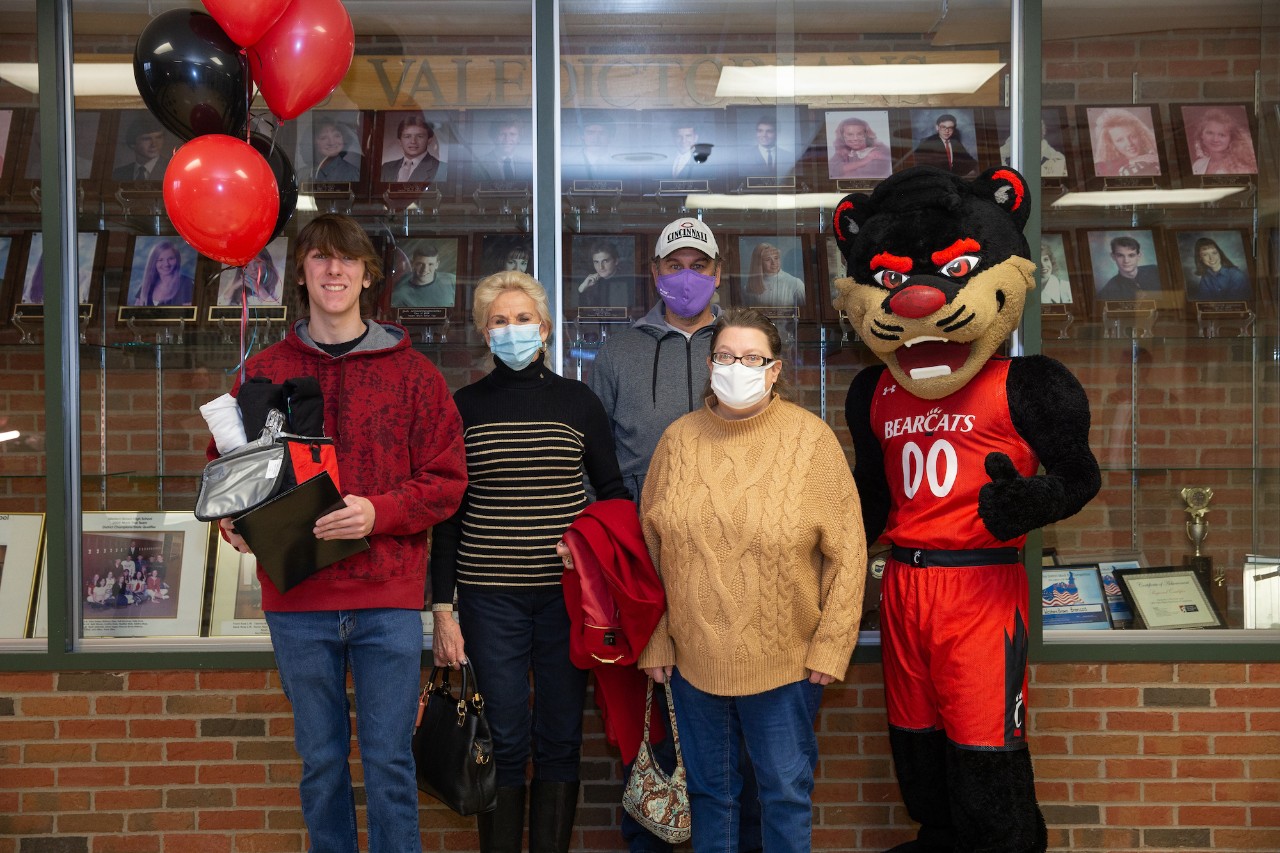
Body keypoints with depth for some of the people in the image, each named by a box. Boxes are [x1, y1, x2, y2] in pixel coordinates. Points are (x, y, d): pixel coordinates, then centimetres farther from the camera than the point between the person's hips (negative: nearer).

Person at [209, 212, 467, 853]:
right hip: (297, 599, 2)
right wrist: (235, 522, -6)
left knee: (389, 763, 5)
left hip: (387, 598, -2)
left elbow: (446, 480, 0)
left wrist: (378, 511, -16)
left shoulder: (412, 372, 2)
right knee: (320, 762, 13)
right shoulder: (263, 372, 7)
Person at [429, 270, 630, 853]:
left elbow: (611, 493, 9)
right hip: (491, 597, -1)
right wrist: (442, 607, -1)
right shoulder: (466, 406, 5)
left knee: (560, 740, 6)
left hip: (568, 594, 1)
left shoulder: (577, 401, 5)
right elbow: (448, 513, 5)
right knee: (505, 743, 3)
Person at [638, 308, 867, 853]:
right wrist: (654, 642, 2)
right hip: (692, 657, 3)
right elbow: (648, 548, 4)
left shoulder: (811, 438, -6)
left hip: (785, 659, -2)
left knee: (786, 791, 9)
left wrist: (831, 646, -9)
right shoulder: (678, 439, 2)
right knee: (709, 788, 16)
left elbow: (847, 552, -6)